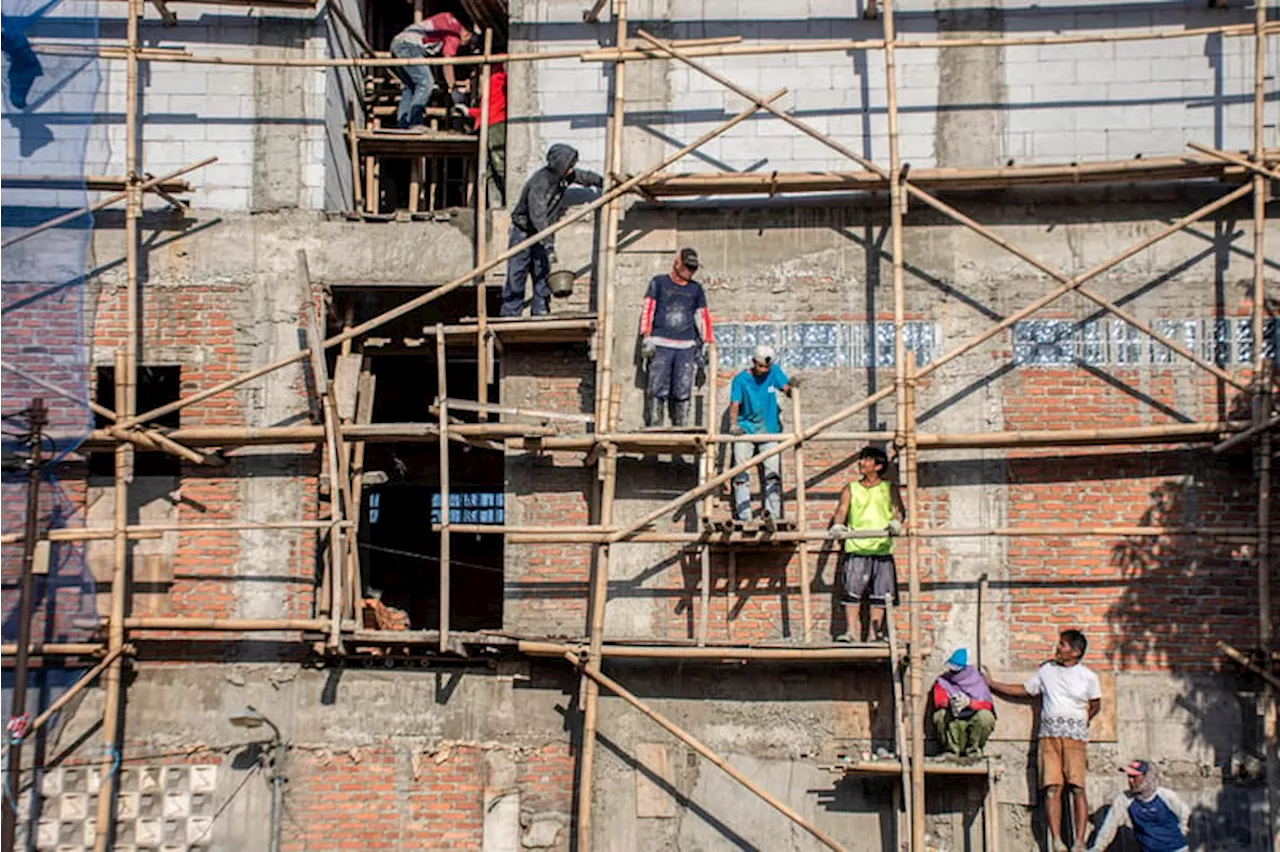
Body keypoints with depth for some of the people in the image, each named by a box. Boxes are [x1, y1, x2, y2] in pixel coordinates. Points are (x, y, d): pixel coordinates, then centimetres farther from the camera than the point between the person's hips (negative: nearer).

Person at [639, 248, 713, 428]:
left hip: (686, 347, 3)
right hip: (660, 345, -3)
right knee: (657, 389, -10)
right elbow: (647, 310, 4)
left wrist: (706, 343, 12)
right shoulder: (659, 283, 11)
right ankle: (653, 426, -10)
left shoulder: (696, 289, 19)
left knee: (683, 391, -3)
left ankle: (681, 427, 0)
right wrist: (646, 338, -6)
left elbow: (703, 316, 20)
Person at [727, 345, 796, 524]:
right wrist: (733, 425, -35)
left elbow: (787, 390, -3)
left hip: (769, 431, 2)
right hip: (745, 431, -2)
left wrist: (792, 387, -27)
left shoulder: (774, 372, 2)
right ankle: (743, 516, -6)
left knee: (772, 474, -4)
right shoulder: (741, 379, -7)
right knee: (741, 473, -8)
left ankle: (772, 515, -2)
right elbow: (734, 404, -17)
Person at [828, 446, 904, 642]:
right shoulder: (851, 489, 13)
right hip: (856, 547, 0)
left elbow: (899, 509, 0)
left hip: (882, 547, 0)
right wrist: (837, 525, -20)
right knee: (852, 591, -9)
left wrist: (896, 522, -23)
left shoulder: (889, 488, 12)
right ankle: (850, 632, -9)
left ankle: (875, 633, 7)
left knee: (879, 593, 1)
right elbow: (841, 510, 2)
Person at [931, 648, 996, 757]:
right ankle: (952, 750, -11)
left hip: (975, 723, -1)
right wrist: (949, 703, -36)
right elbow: (939, 702, -12)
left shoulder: (976, 680, 0)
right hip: (952, 725, 1)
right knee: (940, 715, -29)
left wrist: (969, 702, -30)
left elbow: (987, 705, -10)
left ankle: (972, 750, -8)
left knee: (985, 716, -31)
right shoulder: (942, 682, 5)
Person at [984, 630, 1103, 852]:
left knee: (1077, 787, -12)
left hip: (1074, 734, -2)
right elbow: (1025, 691, 25)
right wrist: (992, 684, 24)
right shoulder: (1046, 670, 16)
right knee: (1052, 787, -9)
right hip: (1049, 733, 2)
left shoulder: (1088, 676, 7)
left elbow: (1095, 705, 16)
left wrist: (1078, 724, 8)